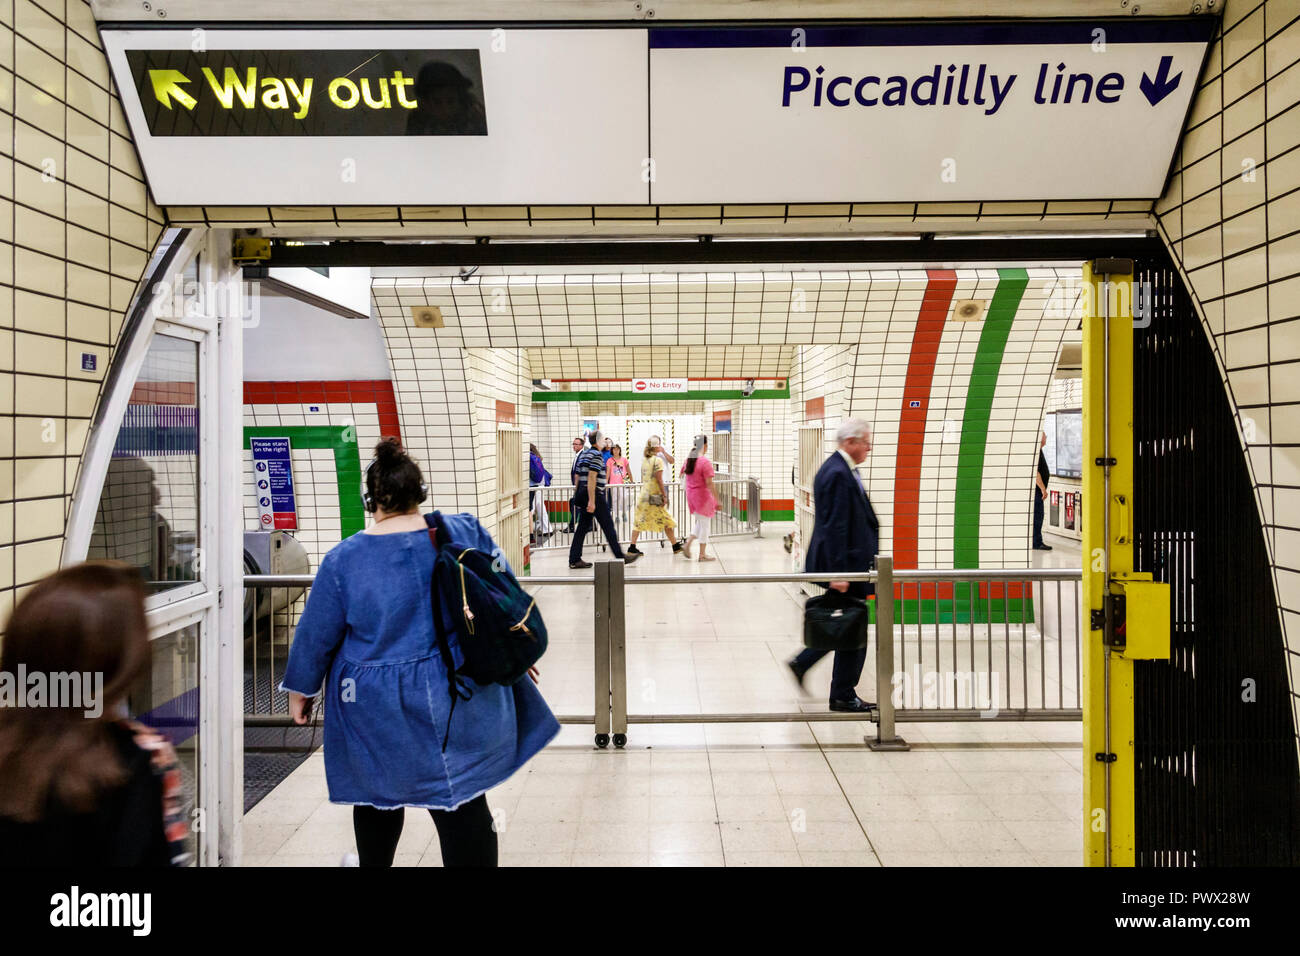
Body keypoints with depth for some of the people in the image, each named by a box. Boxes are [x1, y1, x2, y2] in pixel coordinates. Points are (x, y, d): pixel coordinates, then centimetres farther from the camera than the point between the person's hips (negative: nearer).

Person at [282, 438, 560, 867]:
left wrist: (301, 689, 16)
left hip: (376, 712, 0)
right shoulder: (466, 533, -7)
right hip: (457, 701, 1)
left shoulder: (343, 560, -11)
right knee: (462, 799, 7)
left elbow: (315, 635, 0)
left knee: (378, 798, 23)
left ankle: (372, 863, 46)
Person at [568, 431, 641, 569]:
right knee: (608, 526, -1)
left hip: (582, 493, 9)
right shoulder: (596, 455, -12)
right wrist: (592, 501, -23)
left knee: (582, 527, 8)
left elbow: (578, 477, 18)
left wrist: (577, 496, 23)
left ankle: (574, 560, 5)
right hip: (595, 494, -9)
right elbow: (592, 478, -20)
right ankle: (620, 556, 5)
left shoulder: (583, 455, 16)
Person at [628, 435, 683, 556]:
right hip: (654, 495, -7)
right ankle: (676, 546, 10)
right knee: (665, 520, 2)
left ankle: (632, 547, 6)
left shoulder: (644, 459, 9)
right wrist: (664, 496, -13)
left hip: (644, 492, 7)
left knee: (639, 521, 8)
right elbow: (659, 480, -16)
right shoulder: (658, 460, -12)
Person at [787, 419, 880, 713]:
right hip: (845, 564, -10)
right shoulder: (837, 474, -20)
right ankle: (843, 696, 13)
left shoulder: (841, 469, 13)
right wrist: (839, 573, -25)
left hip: (849, 563, 10)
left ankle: (802, 663, 26)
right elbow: (835, 528, -24)